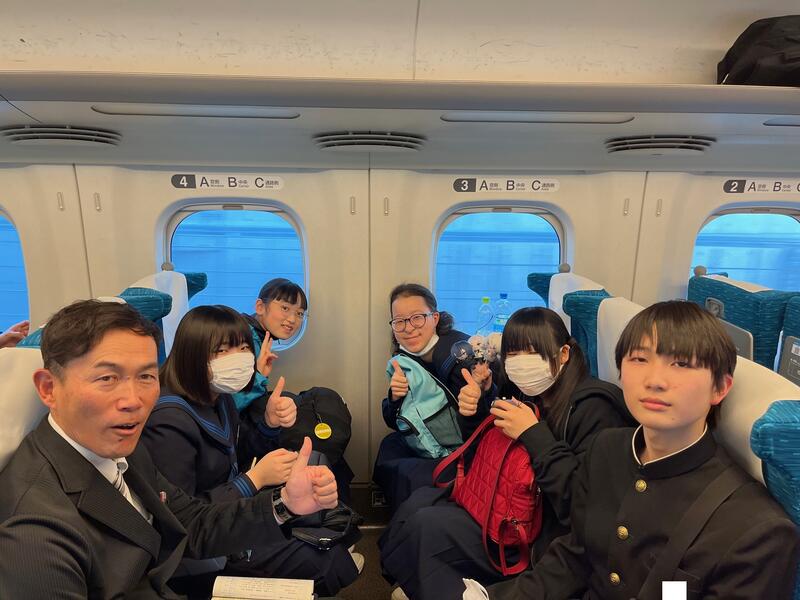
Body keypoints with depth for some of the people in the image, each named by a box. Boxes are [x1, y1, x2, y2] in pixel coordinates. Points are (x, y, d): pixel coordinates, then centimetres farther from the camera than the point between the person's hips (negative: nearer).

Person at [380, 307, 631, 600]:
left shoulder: (593, 407, -20)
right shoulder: (527, 396, 3)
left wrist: (534, 435, -29)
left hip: (545, 537, -8)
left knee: (426, 525, -15)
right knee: (420, 499, 3)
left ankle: (393, 569, 15)